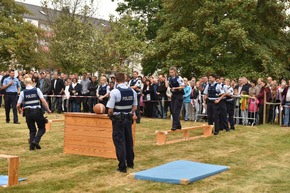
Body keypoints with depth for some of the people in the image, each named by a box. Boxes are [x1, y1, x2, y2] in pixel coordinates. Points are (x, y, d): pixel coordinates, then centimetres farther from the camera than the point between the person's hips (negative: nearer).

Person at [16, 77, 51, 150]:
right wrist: (48, 109, -2)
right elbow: (43, 101, -10)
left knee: (32, 130, 16)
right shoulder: (37, 90, -3)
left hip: (28, 112, 2)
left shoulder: (23, 92, 0)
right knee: (42, 128, 11)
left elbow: (18, 105, -1)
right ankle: (36, 141, -9)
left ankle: (31, 145, 6)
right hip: (37, 111, -2)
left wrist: (19, 110, 20)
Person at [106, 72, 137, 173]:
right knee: (129, 140, 18)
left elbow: (110, 109, -17)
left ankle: (122, 166, 3)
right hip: (128, 118, 5)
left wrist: (110, 116, 3)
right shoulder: (132, 91, 0)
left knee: (119, 142, 2)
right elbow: (134, 107, 4)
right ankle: (130, 163, 31)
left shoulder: (114, 92, -16)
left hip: (118, 119, -5)